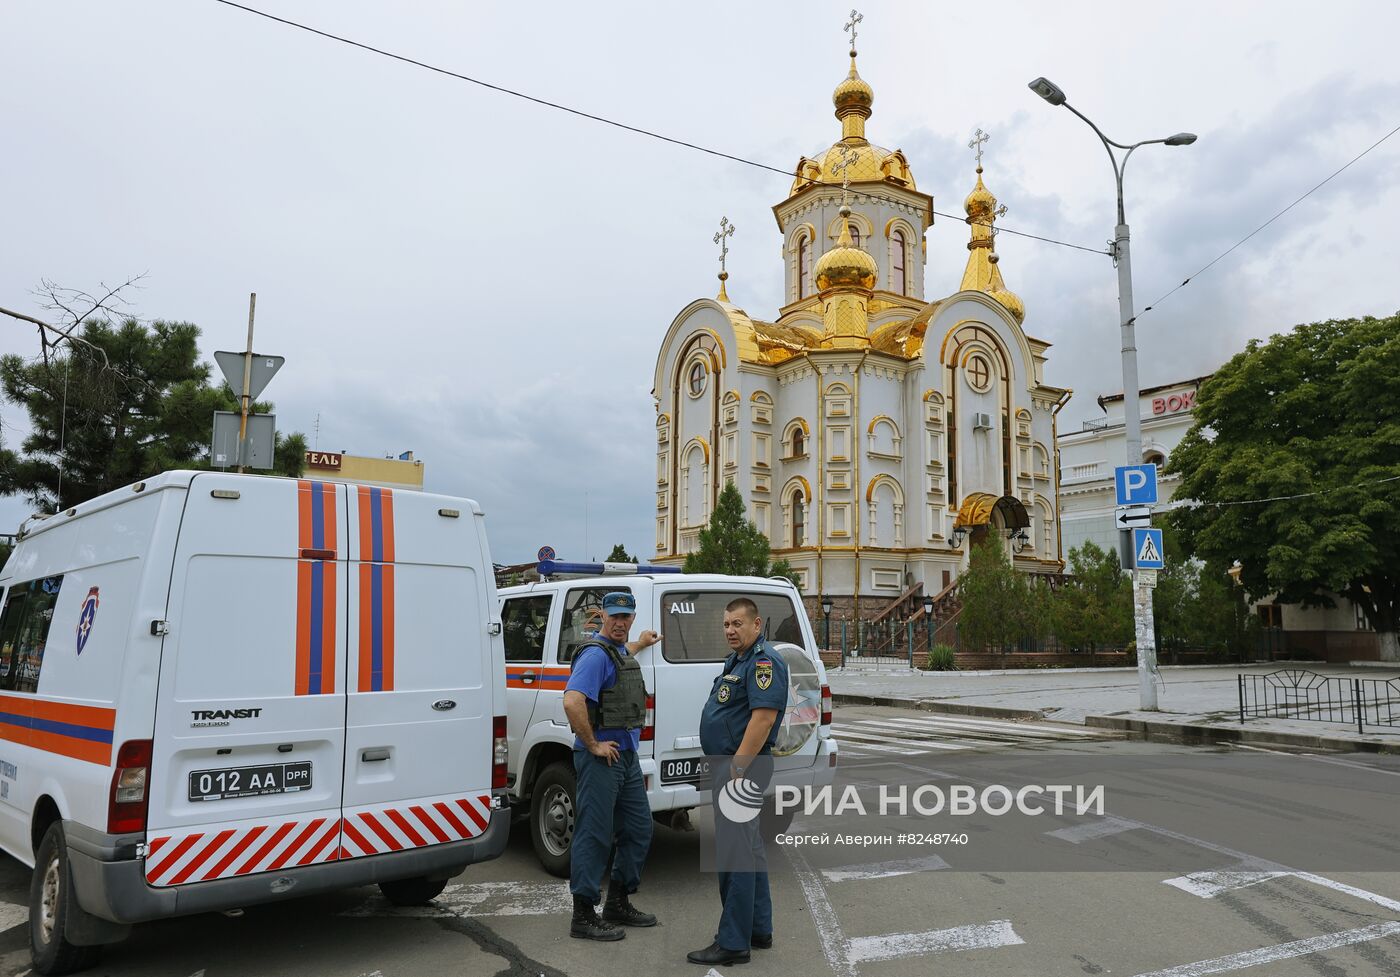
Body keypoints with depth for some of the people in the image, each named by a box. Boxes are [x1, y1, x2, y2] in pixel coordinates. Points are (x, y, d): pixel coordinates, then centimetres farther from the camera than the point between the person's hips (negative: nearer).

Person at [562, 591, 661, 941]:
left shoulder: (620, 652, 14)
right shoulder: (595, 655, -17)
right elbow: (572, 702, -31)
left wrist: (640, 644, 48)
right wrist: (592, 745, -23)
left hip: (627, 755, 10)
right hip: (601, 759, -10)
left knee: (638, 830, 15)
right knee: (594, 836, -2)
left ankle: (619, 904, 28)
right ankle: (583, 916, 8)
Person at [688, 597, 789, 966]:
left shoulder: (764, 661, -16)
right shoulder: (737, 660, 16)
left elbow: (764, 717, -25)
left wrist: (736, 770, -26)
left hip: (741, 766, -11)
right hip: (728, 763, 11)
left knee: (734, 853, -6)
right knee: (749, 850, 16)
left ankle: (733, 943, 0)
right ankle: (759, 929, 27)